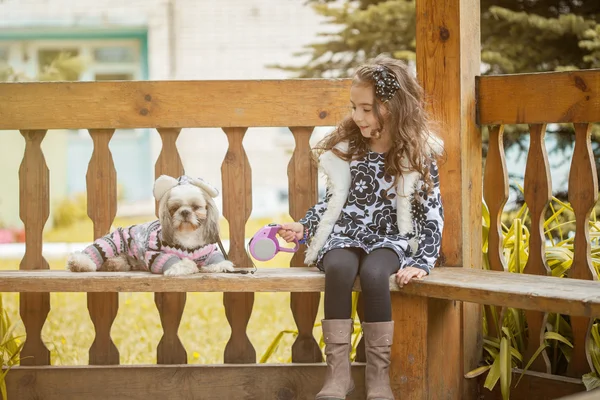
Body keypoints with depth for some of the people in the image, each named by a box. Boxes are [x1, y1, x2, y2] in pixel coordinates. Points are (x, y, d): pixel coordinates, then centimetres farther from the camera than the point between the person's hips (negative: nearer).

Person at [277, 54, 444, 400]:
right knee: (340, 269, -34)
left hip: (390, 240, -2)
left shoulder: (418, 155, -5)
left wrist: (423, 262, -15)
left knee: (374, 273, -36)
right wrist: (304, 227, 0)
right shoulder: (346, 147, 3)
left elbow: (432, 213, -5)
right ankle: (338, 372, -30)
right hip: (344, 236, 2)